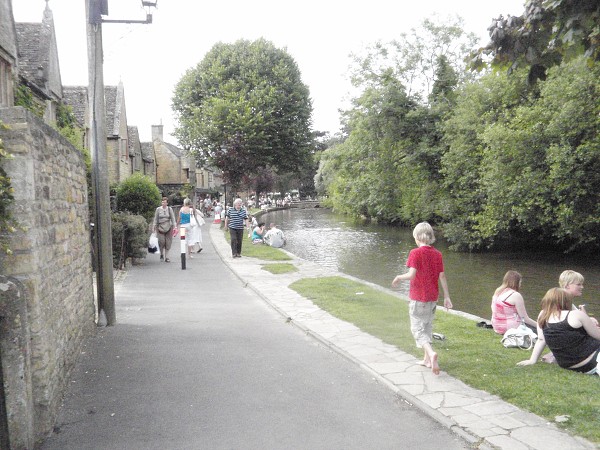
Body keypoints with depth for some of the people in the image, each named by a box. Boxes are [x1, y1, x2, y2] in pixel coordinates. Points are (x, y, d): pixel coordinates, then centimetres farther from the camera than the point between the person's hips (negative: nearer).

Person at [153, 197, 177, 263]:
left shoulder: (170, 209, 4)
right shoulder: (158, 209, 4)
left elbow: (173, 218, 2)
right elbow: (155, 219, 7)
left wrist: (175, 226, -8)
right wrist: (154, 226, 3)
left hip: (168, 227, 1)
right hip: (160, 227, -1)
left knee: (168, 243, 0)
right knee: (161, 241, -10)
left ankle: (166, 257, 8)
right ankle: (162, 254, 16)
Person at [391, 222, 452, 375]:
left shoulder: (415, 253, -14)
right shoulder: (437, 254, 1)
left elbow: (412, 274, -23)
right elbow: (442, 277, 2)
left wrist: (399, 278, -4)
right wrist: (447, 297, 6)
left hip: (418, 298, -5)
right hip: (432, 297, 6)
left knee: (417, 328, 1)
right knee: (428, 327, 19)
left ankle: (431, 353, -23)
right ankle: (427, 359, 25)